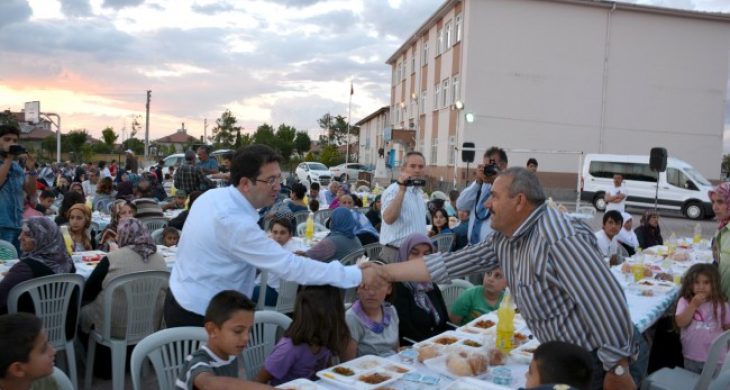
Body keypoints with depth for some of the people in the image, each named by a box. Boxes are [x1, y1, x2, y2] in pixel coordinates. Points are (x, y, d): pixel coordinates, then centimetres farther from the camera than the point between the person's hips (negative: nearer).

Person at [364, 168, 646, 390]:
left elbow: (607, 305, -28)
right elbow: (450, 264, 5)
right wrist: (385, 272, 4)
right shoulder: (504, 240, 2)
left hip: (602, 361, -8)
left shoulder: (560, 238, -26)